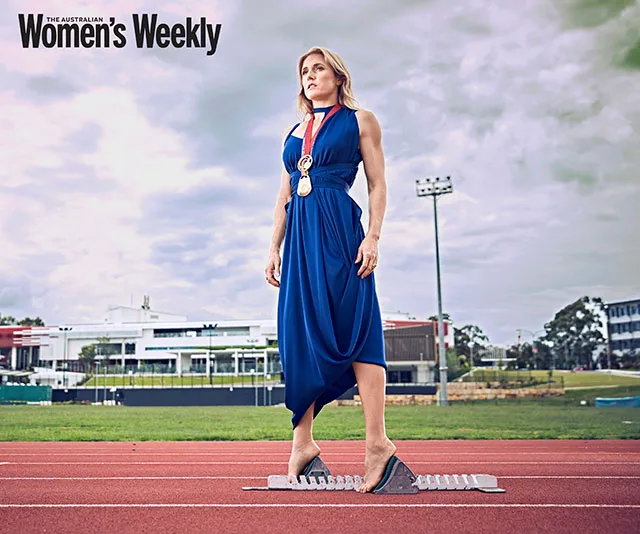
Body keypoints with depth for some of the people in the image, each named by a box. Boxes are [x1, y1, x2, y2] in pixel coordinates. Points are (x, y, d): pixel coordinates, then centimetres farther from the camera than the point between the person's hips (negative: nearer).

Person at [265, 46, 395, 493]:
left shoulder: (360, 121, 9)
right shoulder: (295, 132, 22)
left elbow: (378, 183, 2)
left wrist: (373, 237, -11)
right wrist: (275, 248, 12)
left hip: (339, 228, -5)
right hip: (299, 235, 5)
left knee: (354, 330, -11)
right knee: (300, 334, 2)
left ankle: (378, 441, -10)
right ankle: (303, 440, 7)